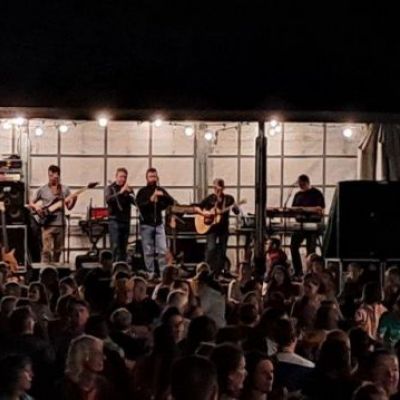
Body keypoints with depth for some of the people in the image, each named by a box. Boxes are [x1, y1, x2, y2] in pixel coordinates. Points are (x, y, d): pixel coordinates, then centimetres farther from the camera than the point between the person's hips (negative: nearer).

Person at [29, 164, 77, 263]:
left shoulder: (65, 189, 7)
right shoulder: (42, 190, 2)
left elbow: (69, 207, 6)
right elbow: (31, 203, 8)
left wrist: (74, 200, -14)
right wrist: (36, 207, -13)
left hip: (60, 224, 3)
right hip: (47, 224, -3)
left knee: (58, 251, 11)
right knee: (46, 250, -13)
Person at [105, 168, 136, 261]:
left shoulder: (128, 189, 11)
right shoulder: (110, 188, 3)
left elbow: (135, 202, -1)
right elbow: (108, 199, -16)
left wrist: (129, 192, -18)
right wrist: (120, 192, -26)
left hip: (125, 221, 3)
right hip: (114, 220, -3)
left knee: (123, 247, 4)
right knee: (115, 246, -11)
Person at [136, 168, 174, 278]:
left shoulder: (161, 190, 9)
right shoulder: (142, 191, -2)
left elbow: (171, 202, 1)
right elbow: (140, 206, -14)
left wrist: (163, 195, -16)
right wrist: (150, 200, -28)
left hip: (159, 223, 3)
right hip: (146, 224, -3)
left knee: (162, 250, -4)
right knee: (149, 251, -1)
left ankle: (163, 272, -2)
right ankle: (151, 273, 4)